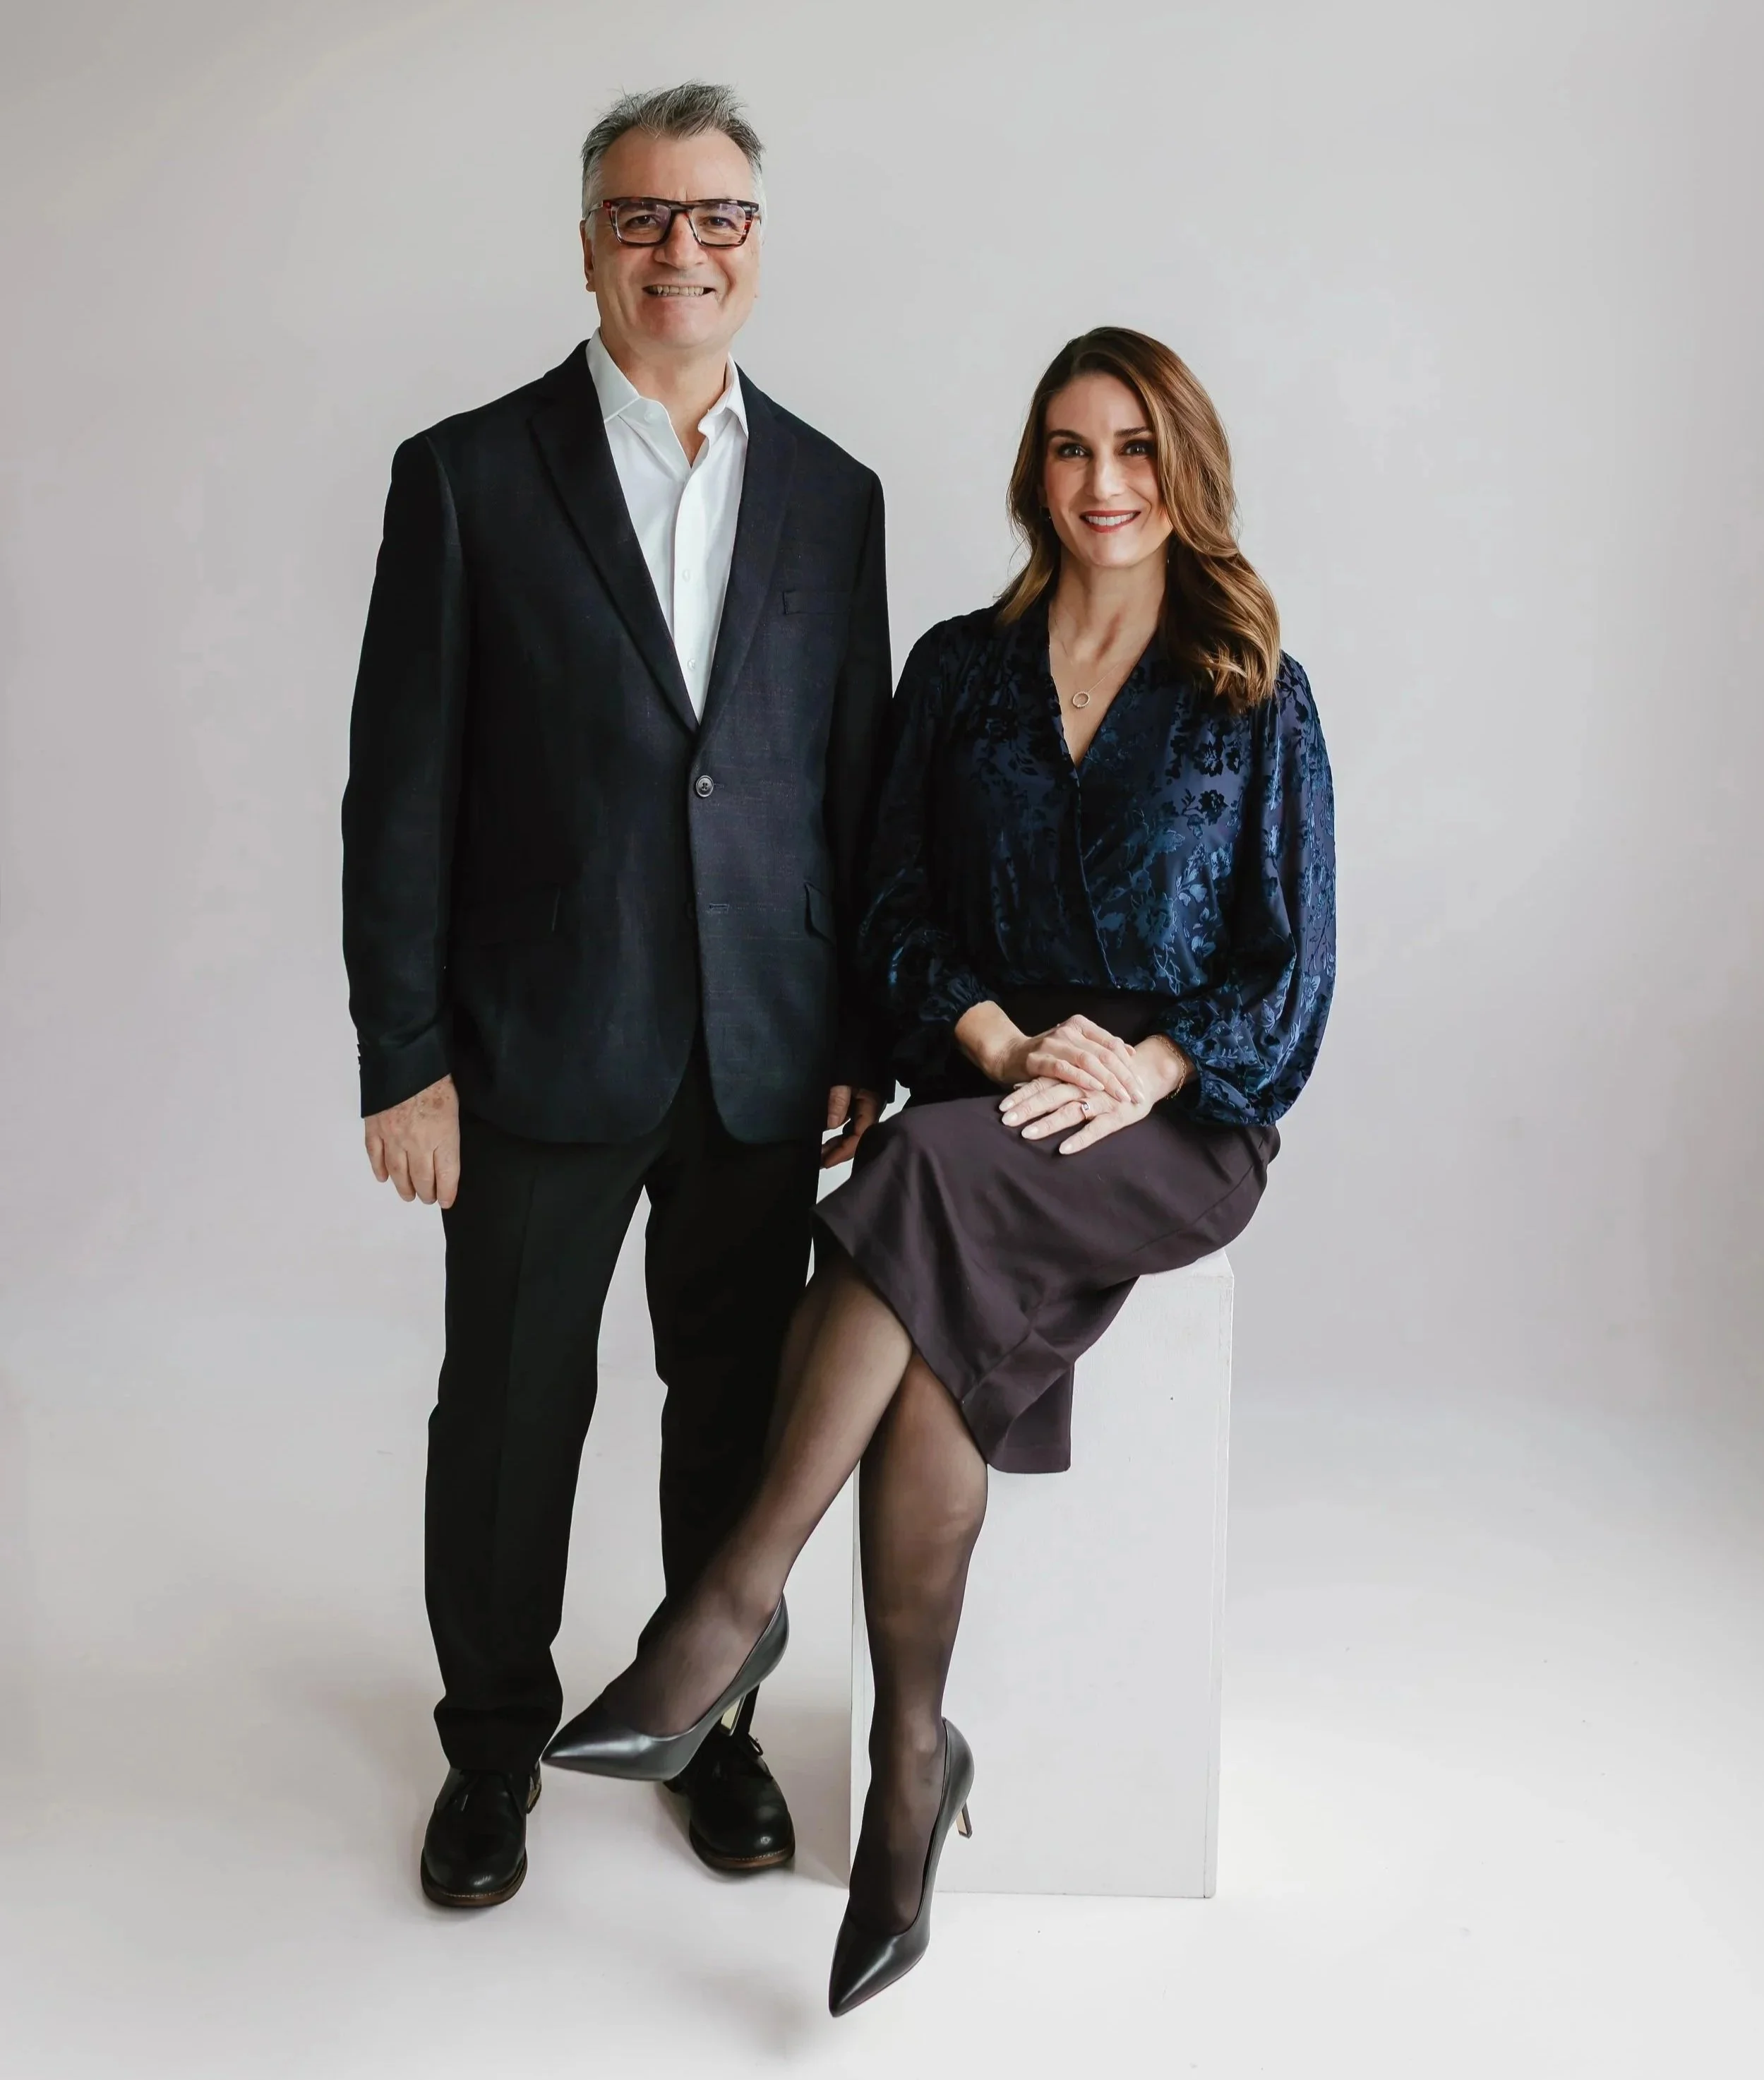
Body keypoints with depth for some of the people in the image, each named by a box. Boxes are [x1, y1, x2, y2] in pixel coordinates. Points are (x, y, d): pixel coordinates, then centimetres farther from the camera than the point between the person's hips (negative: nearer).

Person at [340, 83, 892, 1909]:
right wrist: (405, 1058, -8)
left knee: (738, 1410, 12)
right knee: (509, 1410, 9)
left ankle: (712, 1719, 33)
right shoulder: (469, 475, -2)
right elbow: (401, 788, -4)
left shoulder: (832, 495, 8)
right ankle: (494, 1743, 30)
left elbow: (858, 786, 9)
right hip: (543, 1050, -2)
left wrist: (867, 1043, 6)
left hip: (763, 1056, 3)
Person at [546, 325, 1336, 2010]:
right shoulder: (960, 670, 11)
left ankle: (737, 1604, -28)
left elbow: (1292, 965, 2)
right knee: (936, 1350, -30)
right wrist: (1002, 1047, -12)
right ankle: (911, 1757, -16)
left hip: (1179, 1125, -2)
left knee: (936, 1174, -34)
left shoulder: (1252, 696, 5)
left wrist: (1141, 1072, -15)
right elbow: (898, 910, 7)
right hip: (980, 1097, 2)